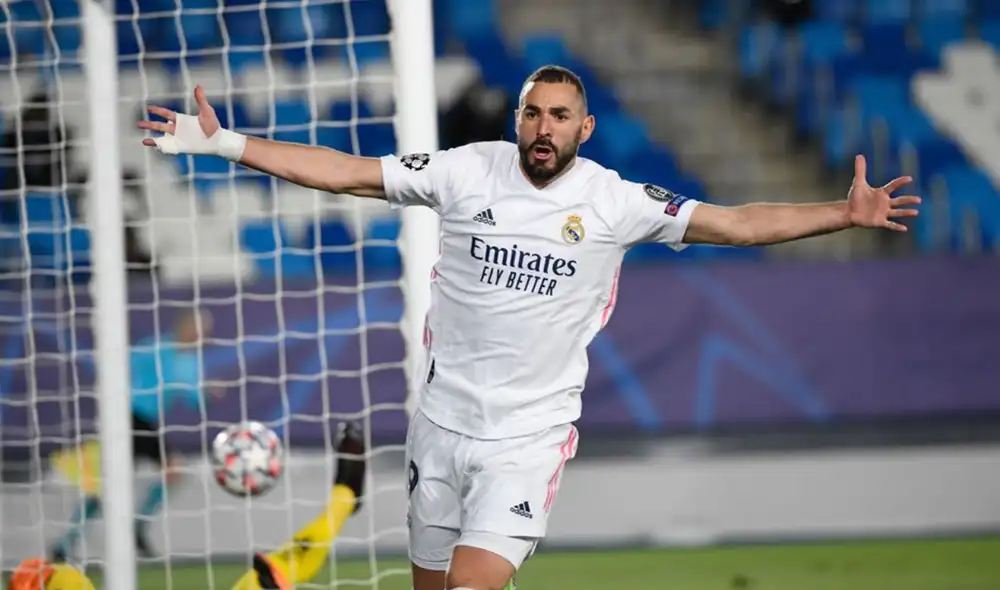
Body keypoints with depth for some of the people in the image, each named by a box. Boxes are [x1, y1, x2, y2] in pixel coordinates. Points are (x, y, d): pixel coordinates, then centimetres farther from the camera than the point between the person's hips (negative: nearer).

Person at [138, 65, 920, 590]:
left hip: (528, 438, -2)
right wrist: (226, 144, -7)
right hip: (444, 420, 2)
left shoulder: (615, 202, -5)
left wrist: (845, 213, -13)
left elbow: (738, 224, -4)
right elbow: (346, 172, -2)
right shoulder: (468, 170, -3)